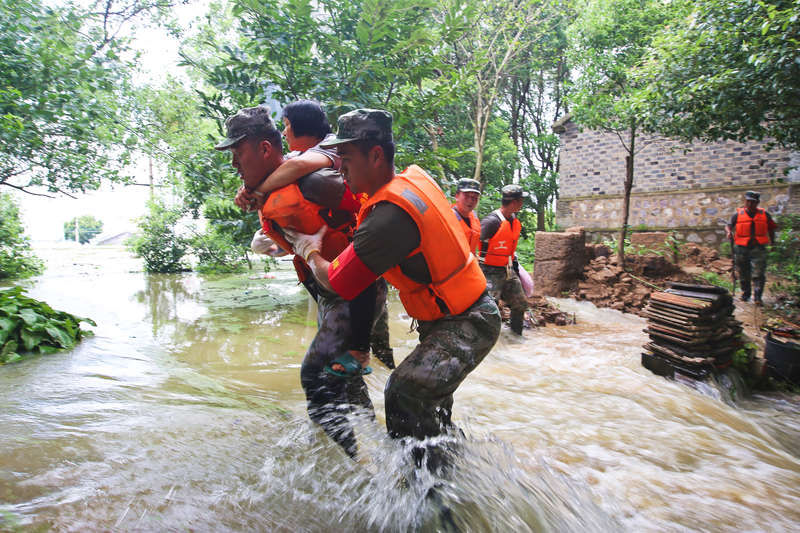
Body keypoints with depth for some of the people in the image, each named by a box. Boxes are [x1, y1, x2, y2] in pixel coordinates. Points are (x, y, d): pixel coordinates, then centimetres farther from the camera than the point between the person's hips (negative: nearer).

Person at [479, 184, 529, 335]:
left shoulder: (515, 221, 10)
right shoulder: (491, 221, -18)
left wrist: (515, 266, 24)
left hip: (508, 272, 9)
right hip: (492, 272, -9)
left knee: (521, 304, 15)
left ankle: (516, 334, 32)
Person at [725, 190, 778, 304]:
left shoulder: (764, 215, 9)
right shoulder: (738, 215, 3)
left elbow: (771, 228, 19)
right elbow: (728, 226, -4)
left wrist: (772, 242, 17)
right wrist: (729, 232, -26)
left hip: (758, 249, 0)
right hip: (742, 248, 0)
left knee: (758, 274, -9)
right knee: (744, 274, 9)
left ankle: (757, 297, -9)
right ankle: (745, 293, 26)